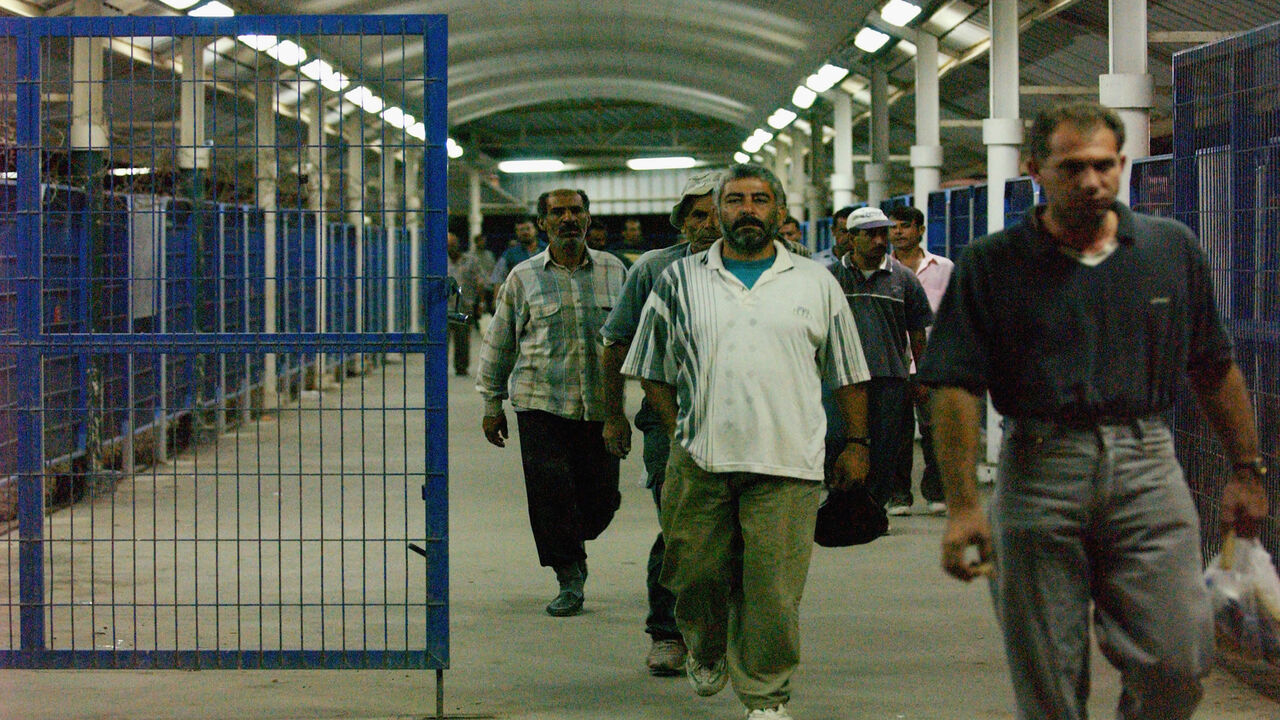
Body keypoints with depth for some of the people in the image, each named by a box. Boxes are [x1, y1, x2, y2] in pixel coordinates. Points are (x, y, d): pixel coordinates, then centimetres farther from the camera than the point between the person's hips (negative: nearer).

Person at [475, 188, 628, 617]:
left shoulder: (614, 271, 9)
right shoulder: (524, 277, 5)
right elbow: (499, 343, 11)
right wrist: (492, 405, 11)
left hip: (600, 405, 1)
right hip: (541, 404, -1)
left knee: (602, 495, 0)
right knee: (550, 490, -9)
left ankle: (574, 541, 33)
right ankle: (569, 580, 5)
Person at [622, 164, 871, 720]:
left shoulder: (816, 283, 11)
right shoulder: (679, 281, 9)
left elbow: (847, 374, 14)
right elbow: (652, 370, 13)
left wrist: (857, 444, 10)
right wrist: (679, 430, 3)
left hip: (786, 464, -1)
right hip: (699, 460, 1)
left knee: (773, 588, -3)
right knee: (697, 574, 7)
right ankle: (706, 651, 36)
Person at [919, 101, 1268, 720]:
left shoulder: (1172, 249, 9)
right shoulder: (991, 265, 1)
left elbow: (1215, 371, 15)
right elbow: (955, 389, -5)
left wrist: (1246, 470, 14)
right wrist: (962, 505, -13)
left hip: (1146, 465, 2)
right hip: (1039, 466, -1)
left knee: (1177, 662, -5)